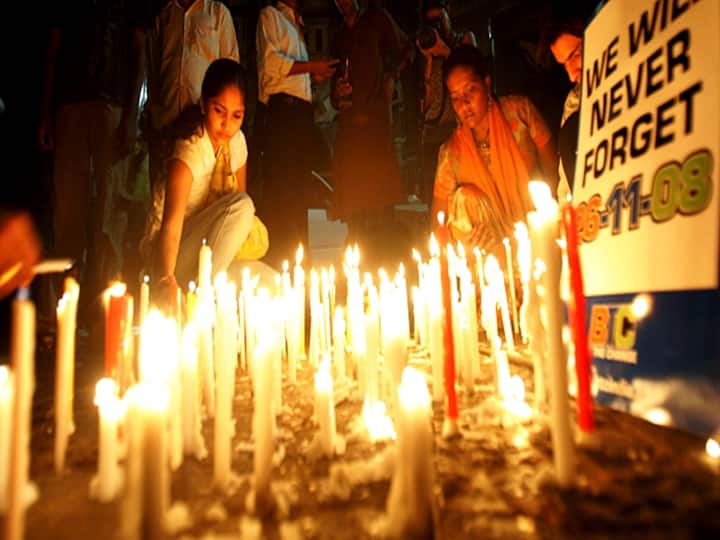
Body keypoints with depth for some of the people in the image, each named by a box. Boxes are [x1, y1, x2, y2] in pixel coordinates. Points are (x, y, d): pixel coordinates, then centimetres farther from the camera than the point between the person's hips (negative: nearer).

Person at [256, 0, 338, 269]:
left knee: (299, 187, 5)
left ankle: (297, 255, 9)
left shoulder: (296, 24, 30)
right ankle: (276, 256, -10)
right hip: (283, 108, -8)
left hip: (301, 109, 8)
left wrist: (316, 75, 12)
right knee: (280, 186, -12)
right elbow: (271, 61, -9)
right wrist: (312, 66, -5)